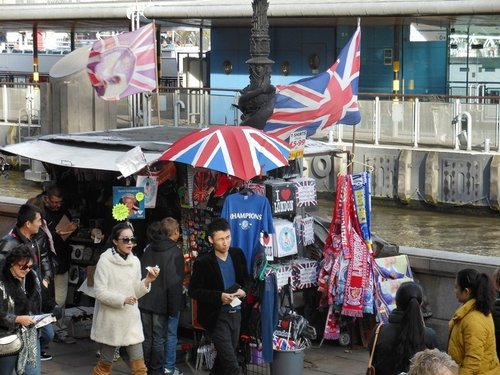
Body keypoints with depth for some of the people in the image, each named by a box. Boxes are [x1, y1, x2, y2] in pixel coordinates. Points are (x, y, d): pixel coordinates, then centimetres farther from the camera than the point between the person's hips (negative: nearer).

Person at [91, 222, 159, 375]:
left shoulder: (135, 261, 5)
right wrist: (123, 299, -25)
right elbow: (100, 292, -16)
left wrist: (147, 281, -8)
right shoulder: (105, 261, -11)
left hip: (131, 320, 5)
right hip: (110, 320, -4)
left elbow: (135, 293, 9)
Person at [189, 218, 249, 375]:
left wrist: (243, 290, -7)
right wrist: (219, 296, -23)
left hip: (236, 313, 6)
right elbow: (194, 291, -10)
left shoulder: (238, 254, 2)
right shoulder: (203, 262, -13)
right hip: (217, 316, -6)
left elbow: (245, 278, 16)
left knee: (224, 357, 20)